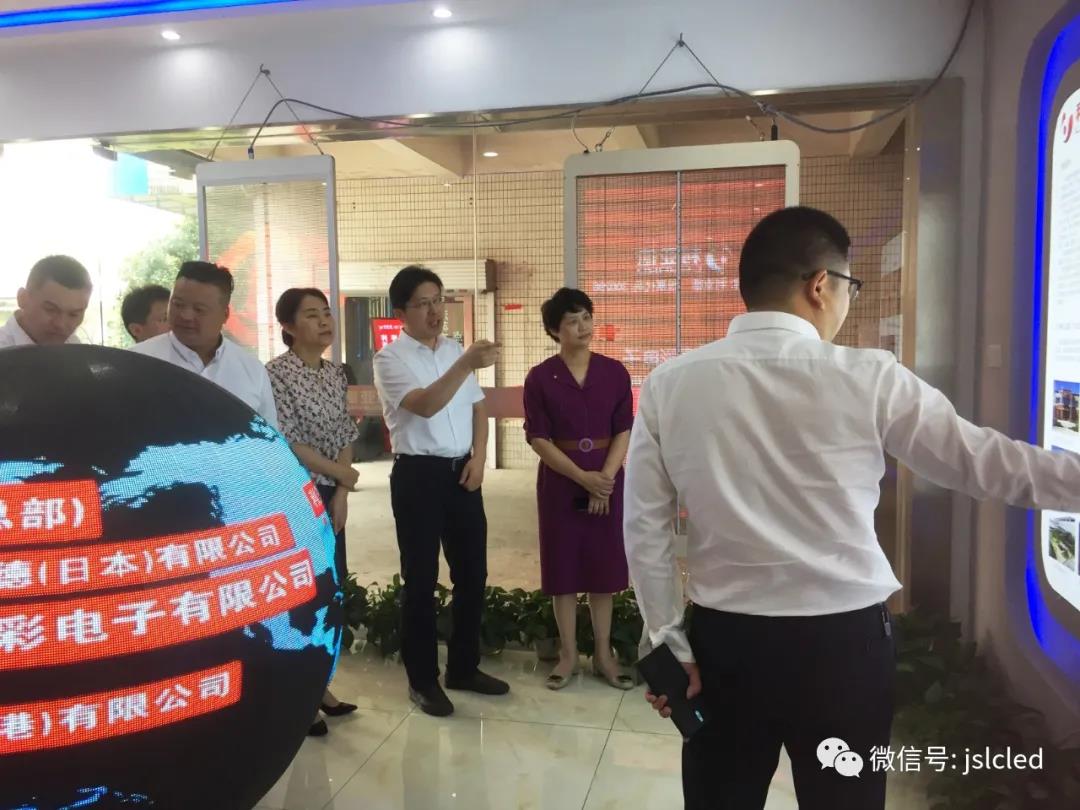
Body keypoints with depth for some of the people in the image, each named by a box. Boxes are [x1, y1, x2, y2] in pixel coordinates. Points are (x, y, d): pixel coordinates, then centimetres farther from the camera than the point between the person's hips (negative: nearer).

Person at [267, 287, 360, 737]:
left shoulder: (336, 372, 8)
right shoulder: (276, 373, -12)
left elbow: (345, 436, 8)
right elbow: (285, 441, -16)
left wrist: (341, 493, -1)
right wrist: (341, 473, -8)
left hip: (330, 496, 7)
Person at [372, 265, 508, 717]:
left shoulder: (455, 350, 11)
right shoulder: (390, 359, -9)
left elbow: (478, 408, 15)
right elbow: (425, 406, -26)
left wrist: (478, 458, 0)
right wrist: (466, 365, -40)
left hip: (462, 472, 6)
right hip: (418, 475, -6)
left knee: (472, 572, 12)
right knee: (421, 579, 4)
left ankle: (464, 667, 29)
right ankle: (423, 679, 19)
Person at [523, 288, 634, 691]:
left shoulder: (614, 372, 0)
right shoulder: (540, 378, -5)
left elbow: (624, 432, 0)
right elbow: (538, 439, -8)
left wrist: (605, 479, -12)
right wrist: (582, 477, -16)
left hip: (607, 481, 2)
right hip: (560, 482, -1)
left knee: (603, 566, 9)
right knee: (563, 567, 6)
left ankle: (603, 654, 22)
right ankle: (568, 654, 21)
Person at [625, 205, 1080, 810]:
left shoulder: (670, 384, -6)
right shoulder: (868, 379, -11)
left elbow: (645, 527, -3)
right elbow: (984, 461, -1)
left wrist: (668, 640, 5)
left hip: (723, 642, 2)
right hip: (844, 644, -1)